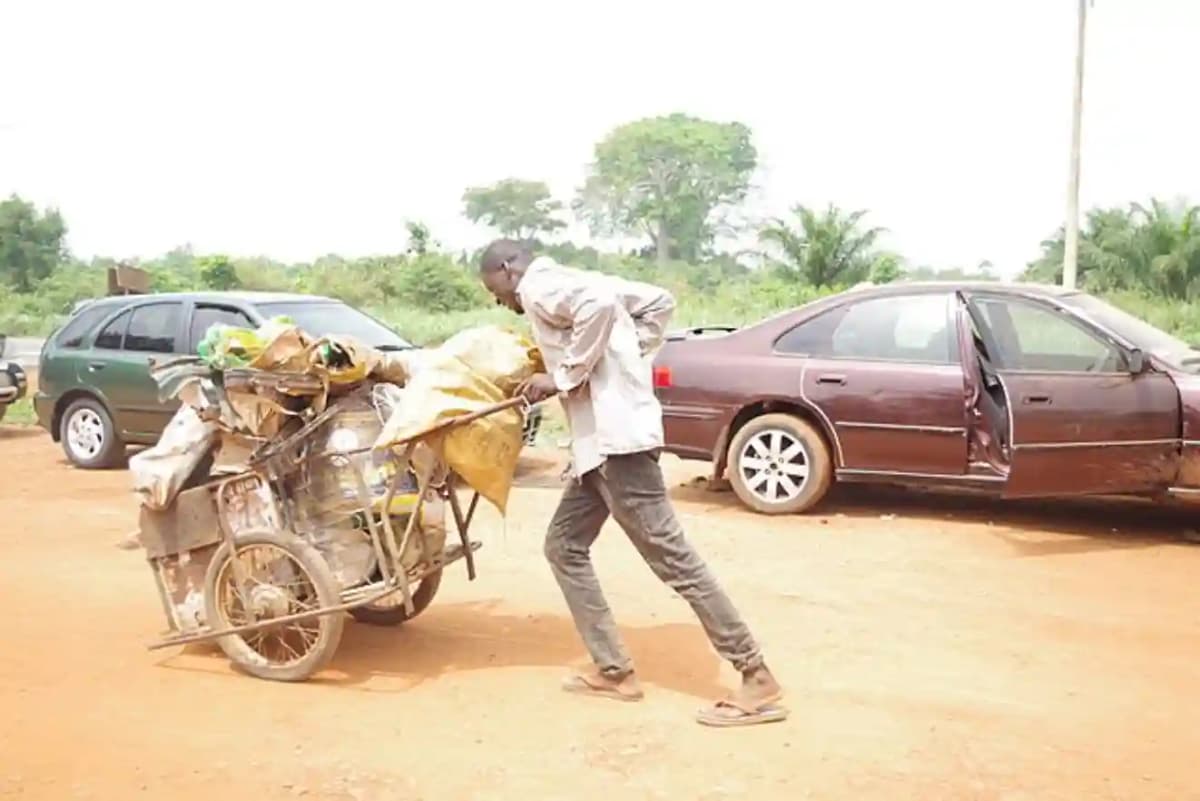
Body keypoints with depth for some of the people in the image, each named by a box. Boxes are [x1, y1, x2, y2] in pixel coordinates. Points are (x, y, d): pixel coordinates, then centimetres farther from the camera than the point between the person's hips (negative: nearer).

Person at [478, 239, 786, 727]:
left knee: (672, 558, -9)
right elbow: (658, 302, 21)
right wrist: (630, 359, 16)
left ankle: (757, 682, -3)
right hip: (601, 439, 11)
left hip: (615, 437, -11)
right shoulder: (568, 284, 22)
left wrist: (565, 377, -17)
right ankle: (613, 670, 16)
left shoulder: (539, 285, -5)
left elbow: (599, 305, -27)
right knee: (564, 546, 15)